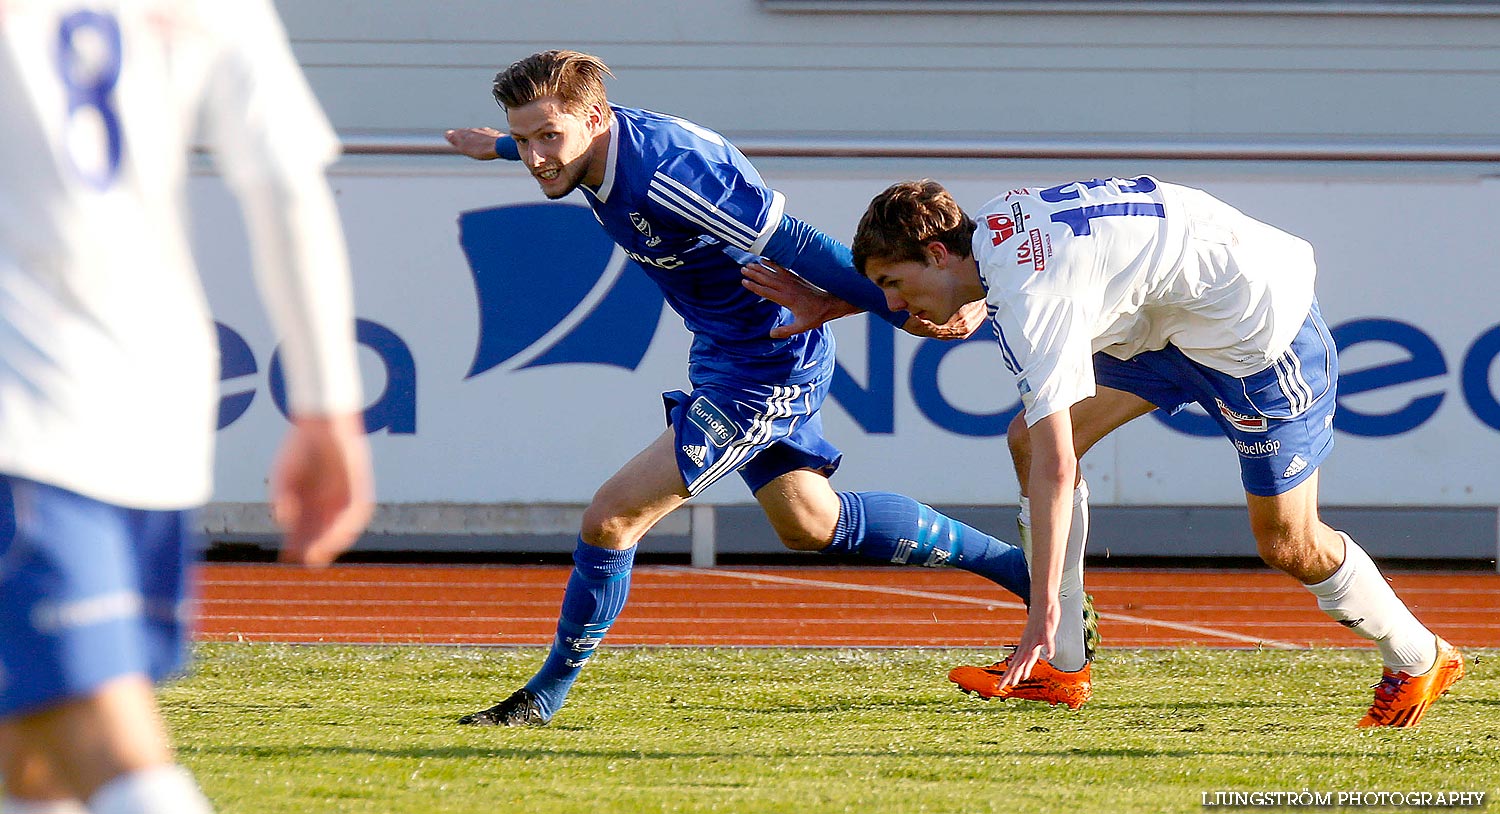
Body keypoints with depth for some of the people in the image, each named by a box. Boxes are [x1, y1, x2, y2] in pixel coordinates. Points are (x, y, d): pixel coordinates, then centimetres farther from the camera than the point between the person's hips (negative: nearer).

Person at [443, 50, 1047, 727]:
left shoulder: (669, 172, -32)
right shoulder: (606, 140, -5)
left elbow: (796, 246, -29)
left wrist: (903, 315, -27)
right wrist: (498, 146, 42)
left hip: (765, 373, -10)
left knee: (610, 519, -13)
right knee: (810, 524, 26)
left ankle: (545, 695, 4)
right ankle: (1014, 565, 37)